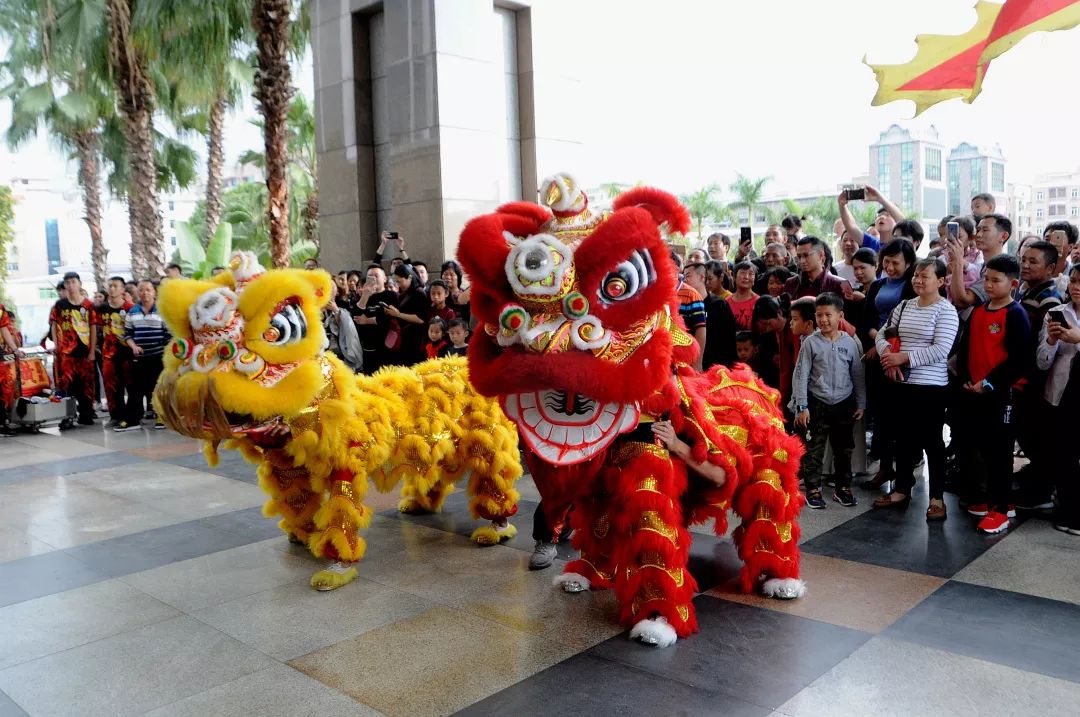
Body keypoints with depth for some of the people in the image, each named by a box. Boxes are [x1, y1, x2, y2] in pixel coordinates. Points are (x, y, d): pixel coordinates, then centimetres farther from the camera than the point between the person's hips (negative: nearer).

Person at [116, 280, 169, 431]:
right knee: (135, 387, 4)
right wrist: (133, 346, -7)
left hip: (159, 356, -3)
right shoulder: (132, 312, 8)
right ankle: (132, 420, 7)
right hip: (139, 357, 3)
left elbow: (169, 334, -3)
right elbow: (127, 334, 11)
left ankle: (160, 416, 15)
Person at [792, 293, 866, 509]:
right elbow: (801, 375, -7)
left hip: (844, 404, 3)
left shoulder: (850, 343, 1)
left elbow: (858, 375, 8)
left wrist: (861, 404, 7)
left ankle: (843, 487, 25)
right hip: (817, 404, -3)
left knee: (843, 449, 12)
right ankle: (813, 489, 11)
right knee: (814, 450, 1)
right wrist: (801, 406, -10)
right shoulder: (810, 342, -6)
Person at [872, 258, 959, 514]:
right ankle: (901, 490, 27)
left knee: (931, 441, 3)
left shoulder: (946, 311, -9)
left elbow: (940, 350, -18)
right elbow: (883, 334, 11)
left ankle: (937, 497, 14)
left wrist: (904, 357, -19)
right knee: (904, 438, 15)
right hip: (900, 384, 6)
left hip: (931, 387, -6)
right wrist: (888, 355, -10)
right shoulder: (904, 306, 10)